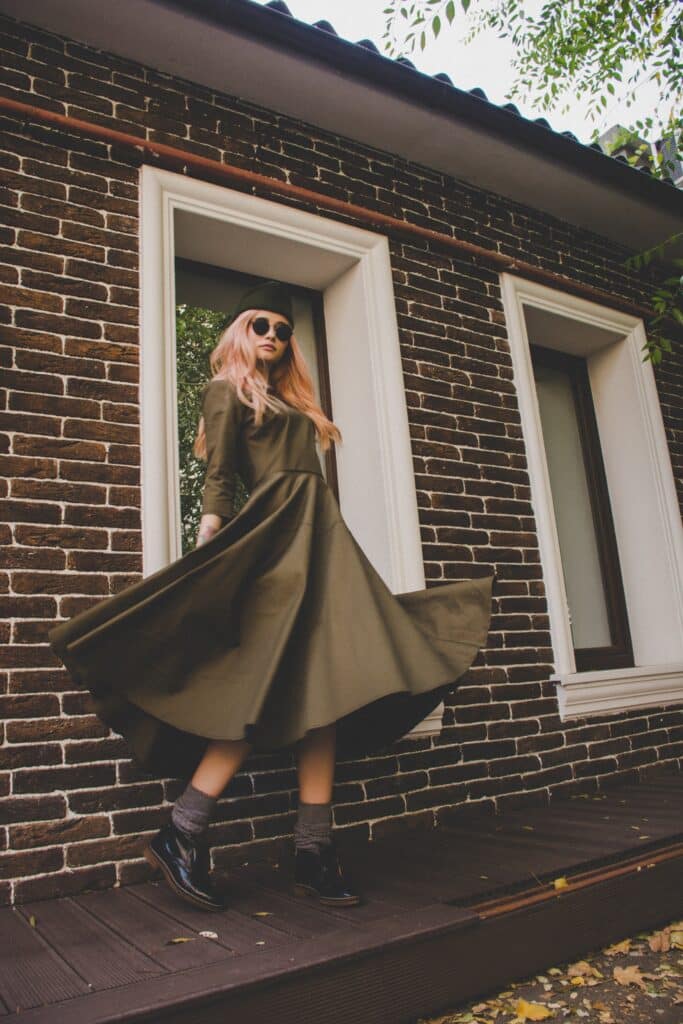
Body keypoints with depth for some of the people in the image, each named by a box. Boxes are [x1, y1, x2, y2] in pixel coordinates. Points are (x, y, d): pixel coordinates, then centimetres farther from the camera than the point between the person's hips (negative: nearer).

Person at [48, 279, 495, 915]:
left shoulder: (292, 403, 28)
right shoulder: (228, 390, 7)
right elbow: (217, 478, -5)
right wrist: (209, 540, -17)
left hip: (320, 539, 8)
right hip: (274, 535, -8)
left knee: (323, 691, -1)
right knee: (269, 694, -13)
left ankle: (315, 854, 3)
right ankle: (181, 837, -2)